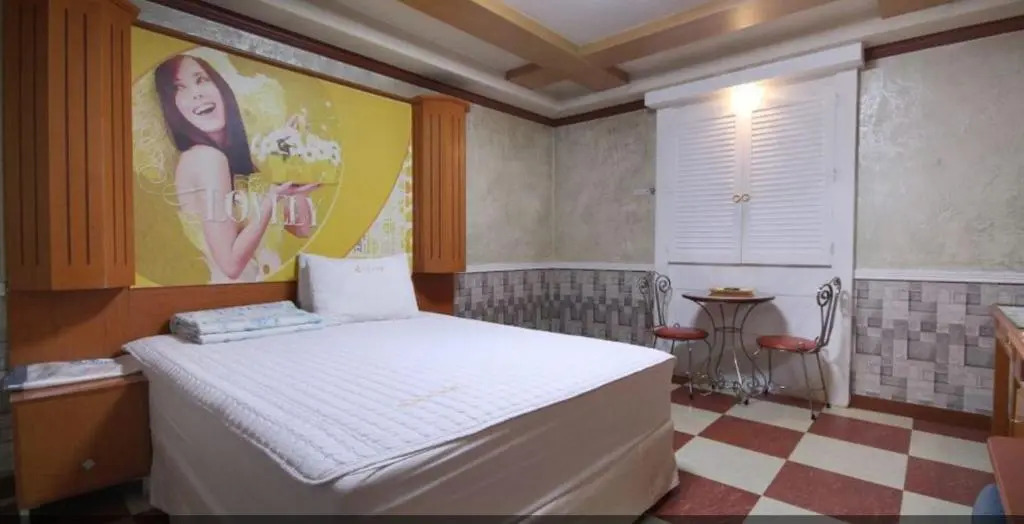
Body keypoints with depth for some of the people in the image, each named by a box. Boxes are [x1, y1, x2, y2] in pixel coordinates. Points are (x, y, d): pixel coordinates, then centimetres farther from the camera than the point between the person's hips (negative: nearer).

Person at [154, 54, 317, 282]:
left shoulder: (234, 154, 8)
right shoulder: (207, 157, -15)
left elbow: (301, 227, 4)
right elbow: (231, 264, -20)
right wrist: (272, 197, -19)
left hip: (257, 281, 7)